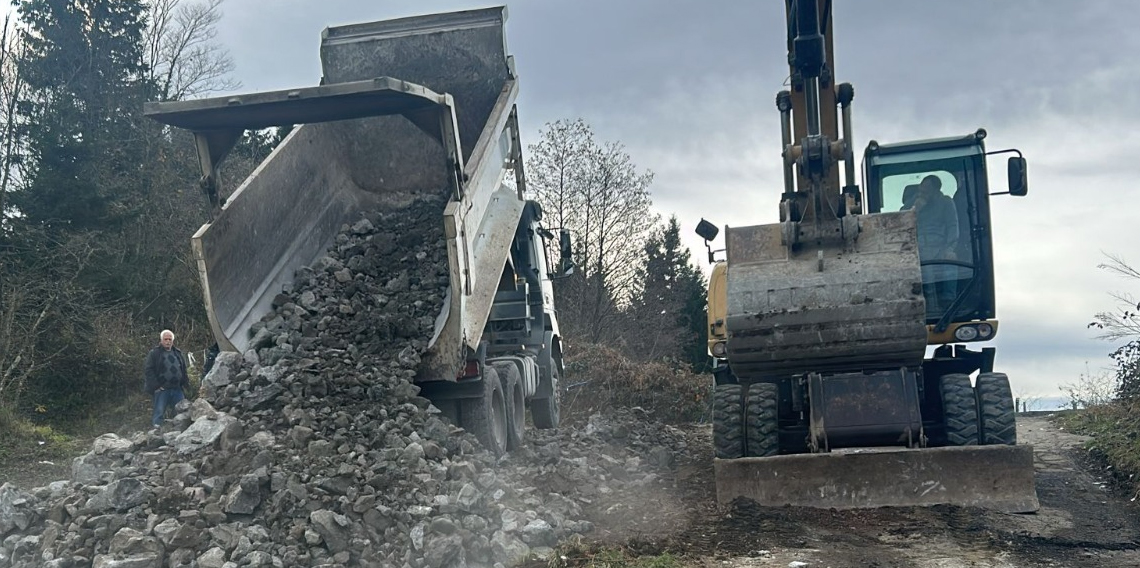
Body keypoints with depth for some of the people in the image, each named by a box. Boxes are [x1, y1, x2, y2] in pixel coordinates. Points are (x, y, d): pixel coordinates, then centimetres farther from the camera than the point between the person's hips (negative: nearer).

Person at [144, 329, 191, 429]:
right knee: (159, 412, -6)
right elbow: (149, 371, -5)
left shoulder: (178, 353, 17)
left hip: (177, 388, 5)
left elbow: (184, 371, 21)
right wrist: (156, 386, -13)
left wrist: (185, 385, 9)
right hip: (162, 389, -5)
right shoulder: (154, 353, 1)